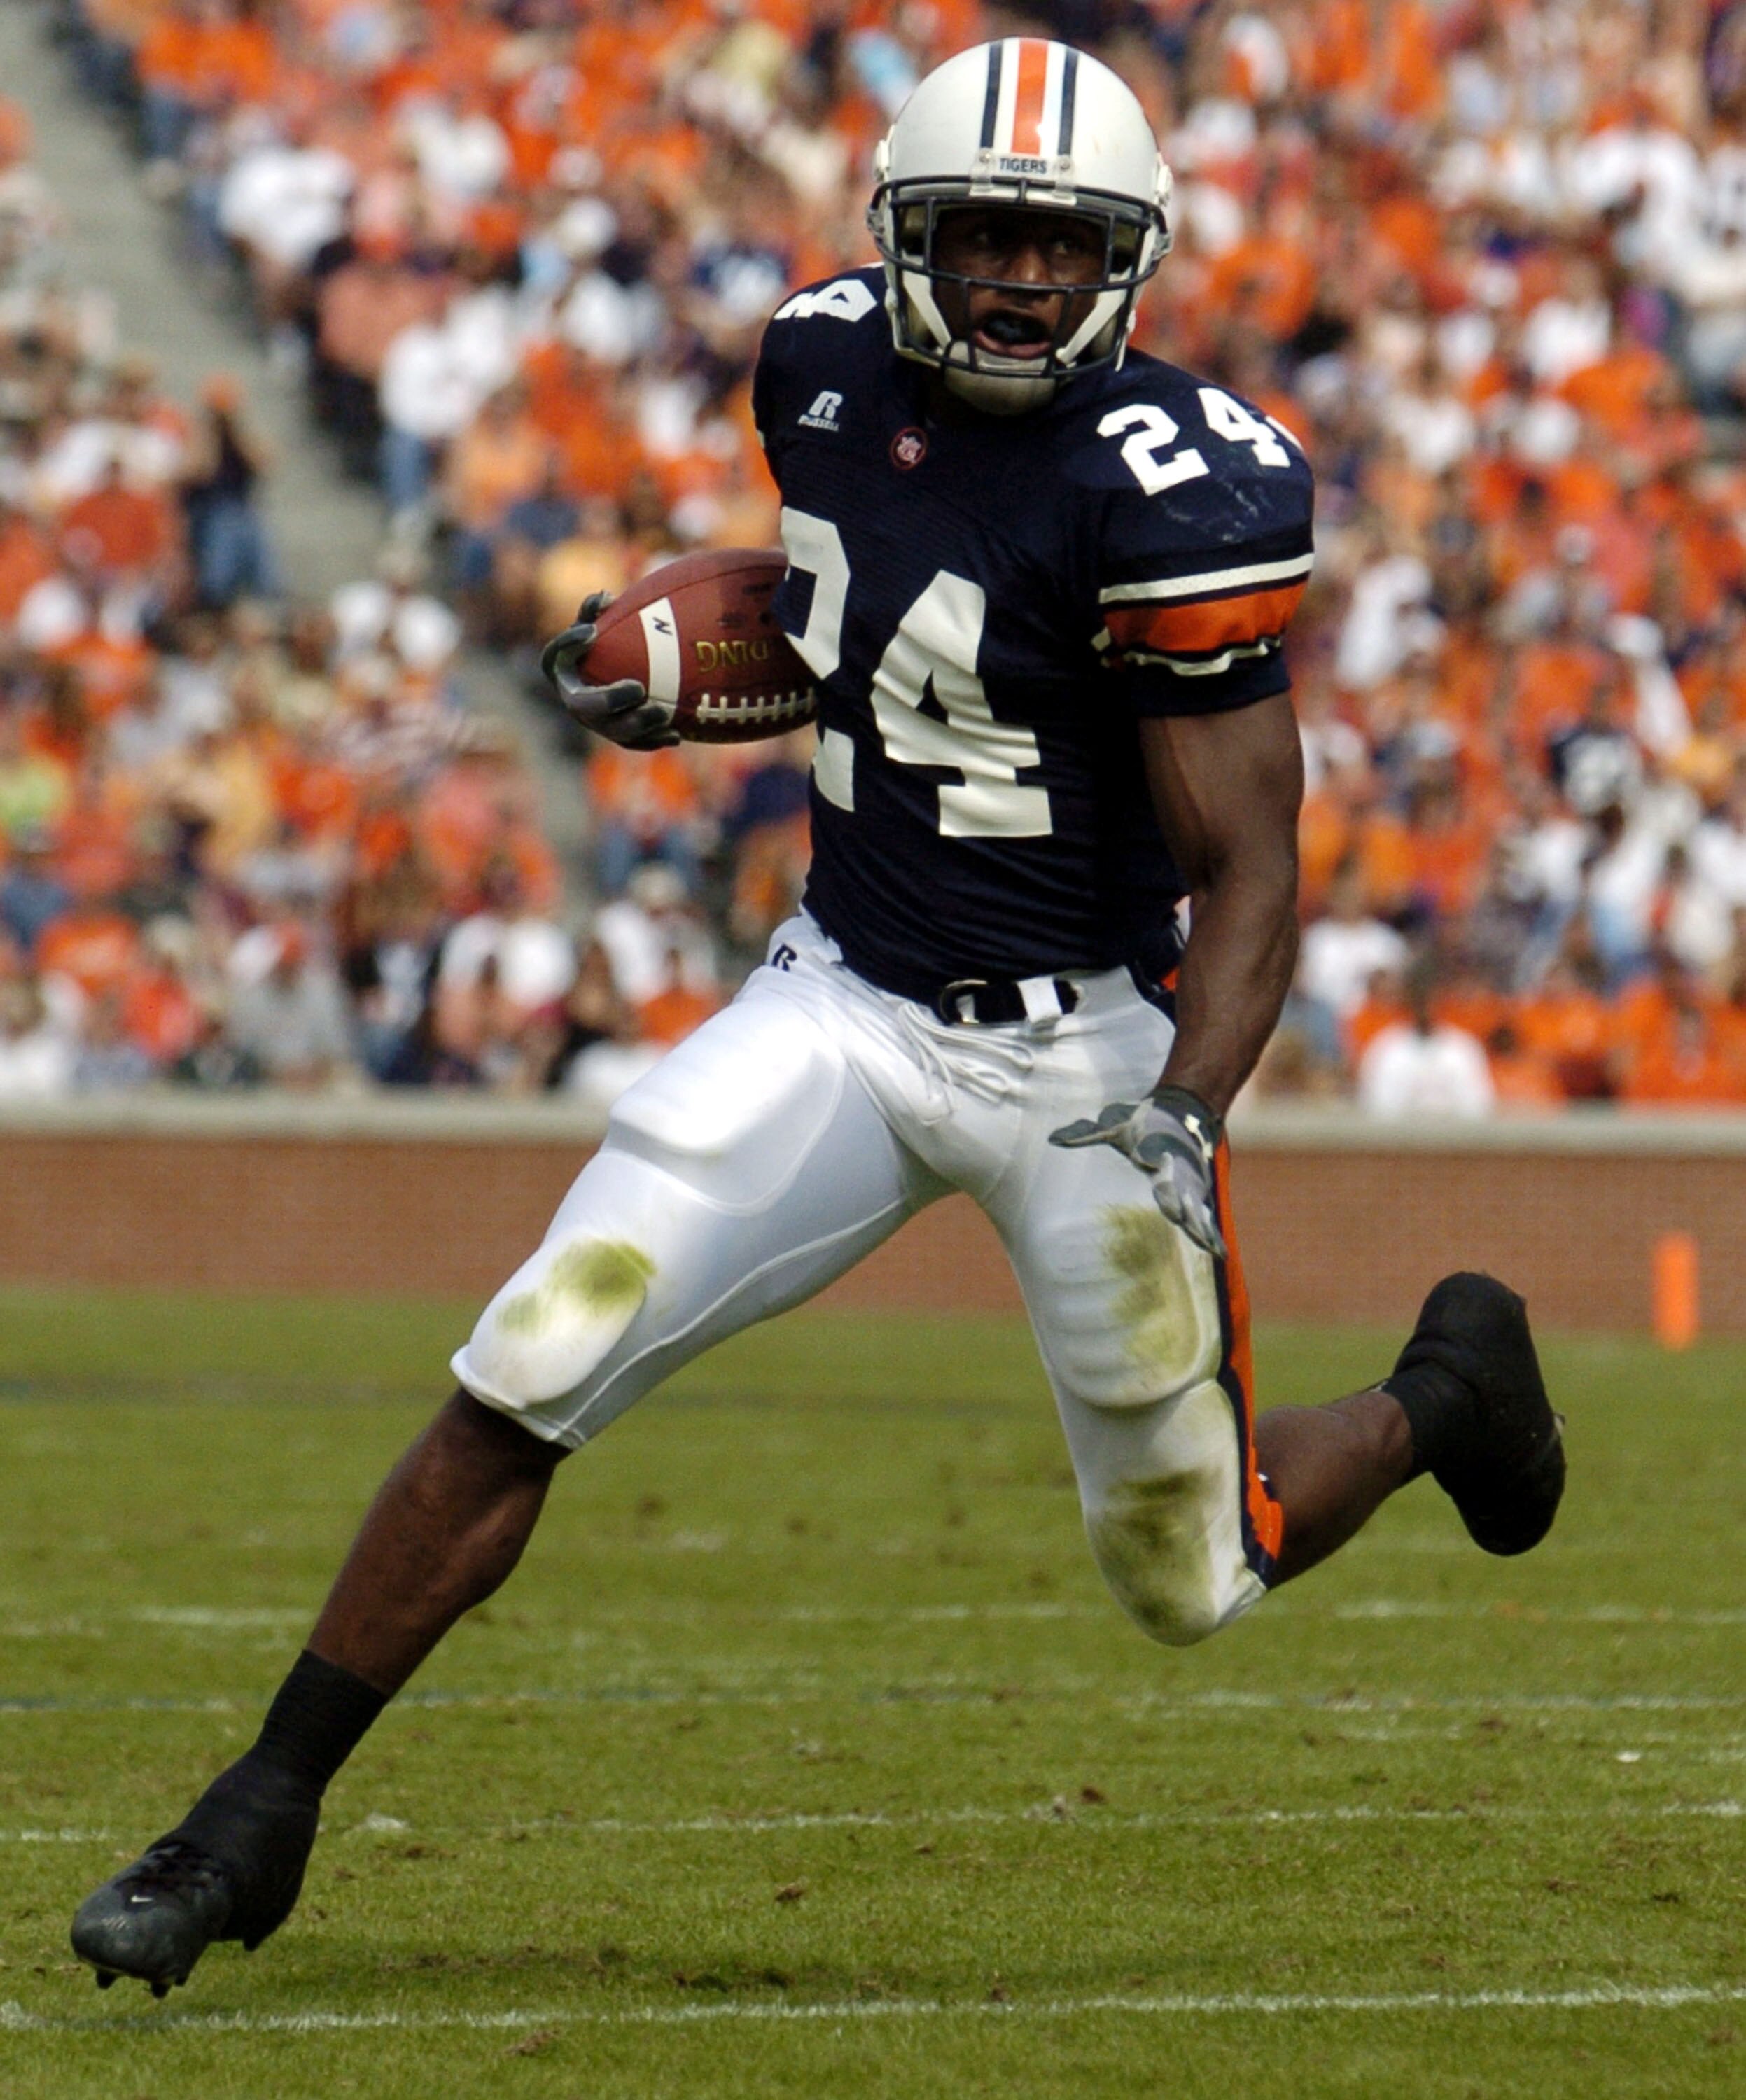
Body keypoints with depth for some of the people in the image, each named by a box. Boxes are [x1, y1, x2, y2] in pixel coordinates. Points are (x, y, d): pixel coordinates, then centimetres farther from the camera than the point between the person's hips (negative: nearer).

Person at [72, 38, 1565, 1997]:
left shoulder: (1162, 486, -20)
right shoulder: (828, 366, -2)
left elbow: (1249, 876, -17)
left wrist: (1181, 1122, -30)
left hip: (1083, 1044, -4)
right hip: (845, 1005, 4)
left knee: (1187, 1581, 7)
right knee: (521, 1382, -10)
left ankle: (1441, 1393, 39)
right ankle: (257, 1820, 0)